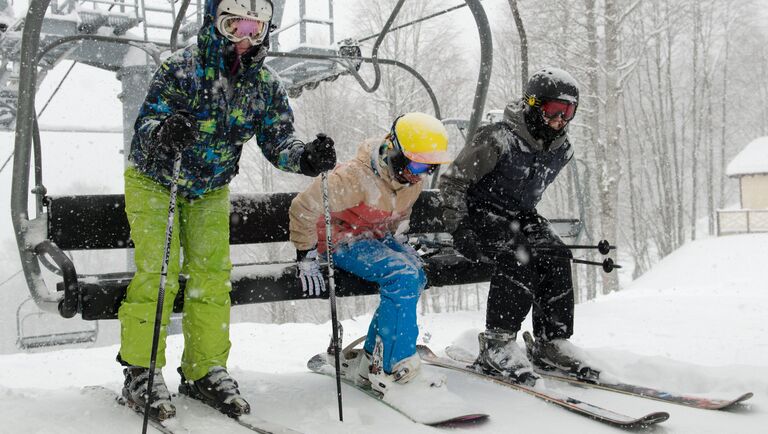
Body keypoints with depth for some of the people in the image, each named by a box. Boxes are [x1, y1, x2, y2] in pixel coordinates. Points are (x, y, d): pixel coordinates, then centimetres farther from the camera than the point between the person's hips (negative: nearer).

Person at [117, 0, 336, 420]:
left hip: (210, 191, 4)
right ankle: (141, 370, 3)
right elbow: (144, 125, -28)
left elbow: (277, 141, -13)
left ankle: (205, 369, 13)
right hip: (154, 181, -4)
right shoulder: (180, 68, -23)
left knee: (212, 277, 1)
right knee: (158, 273, -11)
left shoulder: (265, 84, -10)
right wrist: (164, 132, -52)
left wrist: (307, 156, -35)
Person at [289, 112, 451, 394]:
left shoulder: (412, 179, -2)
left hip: (377, 239, 8)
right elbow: (303, 208, -24)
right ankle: (393, 368, -24)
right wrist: (306, 259, -18)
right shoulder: (357, 178, -27)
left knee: (415, 274, -19)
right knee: (403, 275, -29)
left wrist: (396, 240, 8)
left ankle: (371, 361, -10)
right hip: (343, 241, -8)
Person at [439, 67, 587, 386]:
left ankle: (551, 343, -10)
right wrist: (458, 228, -23)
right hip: (481, 212, -7)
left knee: (556, 257, -17)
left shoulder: (561, 150, -1)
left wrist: (532, 222, 16)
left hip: (520, 215, 7)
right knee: (518, 257, -31)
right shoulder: (499, 140, -23)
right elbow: (452, 180, -18)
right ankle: (497, 347, -29)